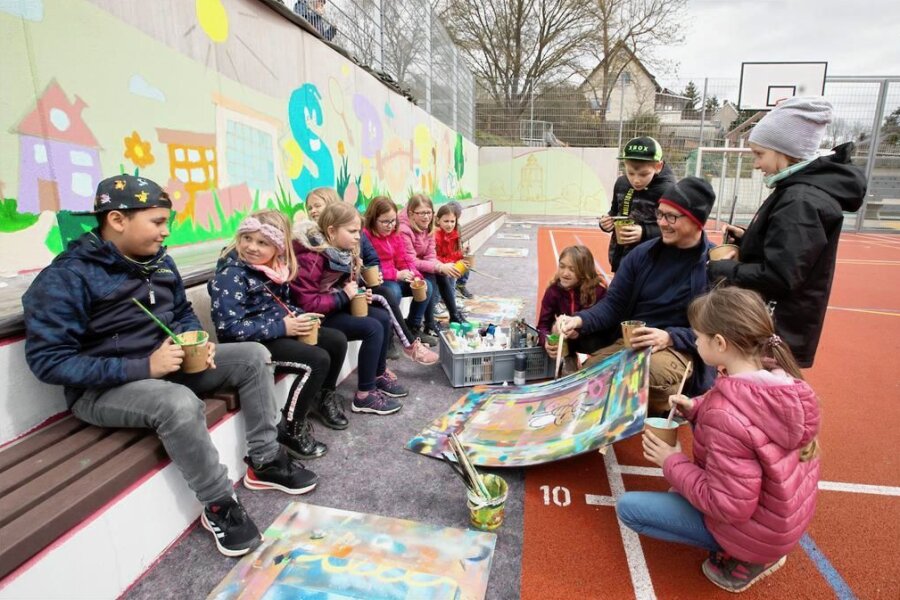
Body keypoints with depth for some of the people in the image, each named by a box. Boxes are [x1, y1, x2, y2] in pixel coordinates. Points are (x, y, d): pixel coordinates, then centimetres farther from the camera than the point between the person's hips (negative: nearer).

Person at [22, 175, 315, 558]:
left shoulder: (158, 261, 4)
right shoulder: (65, 278, -18)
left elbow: (183, 313, 17)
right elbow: (49, 361, -22)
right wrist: (142, 367, -29)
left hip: (167, 365, 7)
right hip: (102, 389, -7)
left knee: (253, 355, -5)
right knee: (179, 403, -37)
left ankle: (264, 461, 1)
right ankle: (219, 505, -15)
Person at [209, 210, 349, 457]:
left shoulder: (275, 267, 3)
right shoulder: (231, 274, -19)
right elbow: (229, 328, -26)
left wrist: (300, 317, -3)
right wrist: (282, 327, -26)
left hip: (281, 329, 8)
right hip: (253, 342, -8)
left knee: (337, 340, 5)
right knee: (318, 360, -22)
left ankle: (324, 397, 29)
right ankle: (291, 429, -6)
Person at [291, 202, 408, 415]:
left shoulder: (342, 250, 1)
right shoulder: (309, 258, -25)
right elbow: (307, 304, -28)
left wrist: (357, 293, -2)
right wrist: (344, 296, -22)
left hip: (336, 307, 9)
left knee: (383, 317, 0)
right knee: (373, 328, -19)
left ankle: (379, 374, 16)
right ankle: (364, 396, -10)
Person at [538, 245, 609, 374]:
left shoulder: (598, 290, -21)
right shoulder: (553, 290, -15)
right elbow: (543, 324, -16)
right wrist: (547, 342, -39)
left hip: (592, 338, -2)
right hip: (564, 340, 2)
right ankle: (568, 359, -5)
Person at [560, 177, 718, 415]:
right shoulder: (643, 254, 6)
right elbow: (613, 303, 4)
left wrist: (669, 337, -24)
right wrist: (580, 320, -15)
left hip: (680, 350, -3)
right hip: (630, 342, 4)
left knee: (650, 372, -37)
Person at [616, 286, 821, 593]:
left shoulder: (727, 412, -36)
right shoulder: (782, 379, -11)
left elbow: (729, 506, -29)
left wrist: (671, 462, -18)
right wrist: (697, 409, -2)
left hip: (754, 527, -8)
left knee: (627, 507, -1)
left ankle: (745, 557, 4)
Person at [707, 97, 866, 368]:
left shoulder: (802, 201, -21)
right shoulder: (797, 190, 10)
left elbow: (777, 277, -27)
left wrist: (721, 269, -16)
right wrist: (748, 239, 6)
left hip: (778, 333, -10)